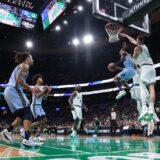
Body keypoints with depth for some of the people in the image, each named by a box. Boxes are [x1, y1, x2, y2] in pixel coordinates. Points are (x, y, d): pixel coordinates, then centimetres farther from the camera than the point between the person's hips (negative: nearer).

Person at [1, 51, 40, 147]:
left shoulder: (20, 66, 28)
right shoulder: (25, 65, -1)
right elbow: (18, 79, -17)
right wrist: (30, 89, -13)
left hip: (9, 91, 10)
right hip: (14, 90, -10)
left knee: (22, 115, 14)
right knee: (28, 113, -13)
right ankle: (27, 139, -23)